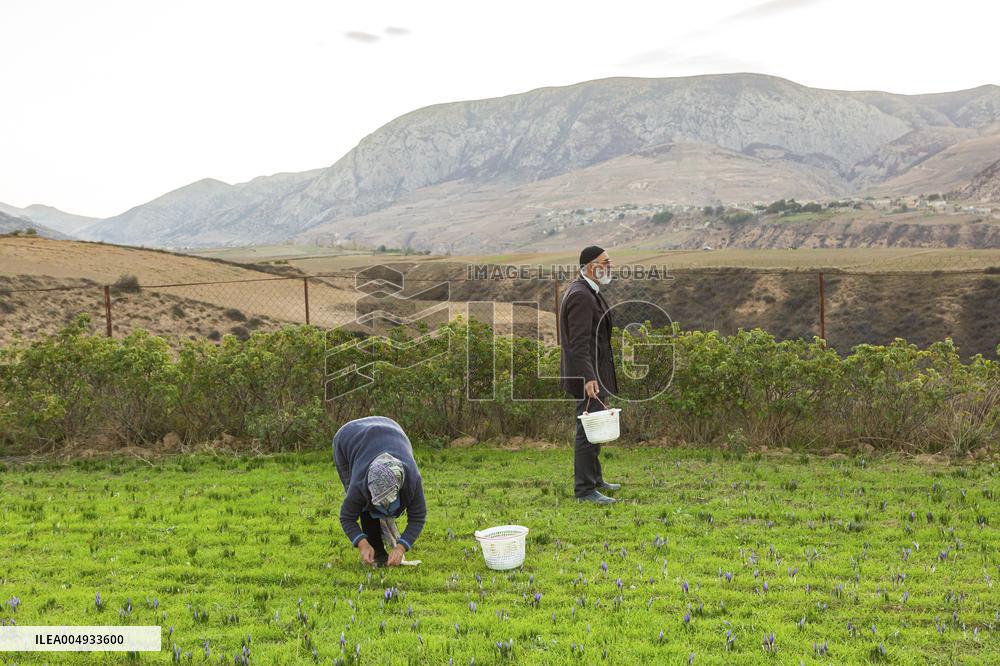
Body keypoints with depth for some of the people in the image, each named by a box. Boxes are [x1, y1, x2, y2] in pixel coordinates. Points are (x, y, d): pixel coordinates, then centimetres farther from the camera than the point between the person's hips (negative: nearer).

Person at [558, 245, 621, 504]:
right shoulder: (581, 296, -19)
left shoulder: (588, 292, 14)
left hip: (594, 373, 11)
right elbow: (578, 343, -26)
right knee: (588, 431, -7)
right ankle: (584, 489, -2)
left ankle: (594, 479, 30)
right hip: (588, 375, -11)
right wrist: (589, 378, -32)